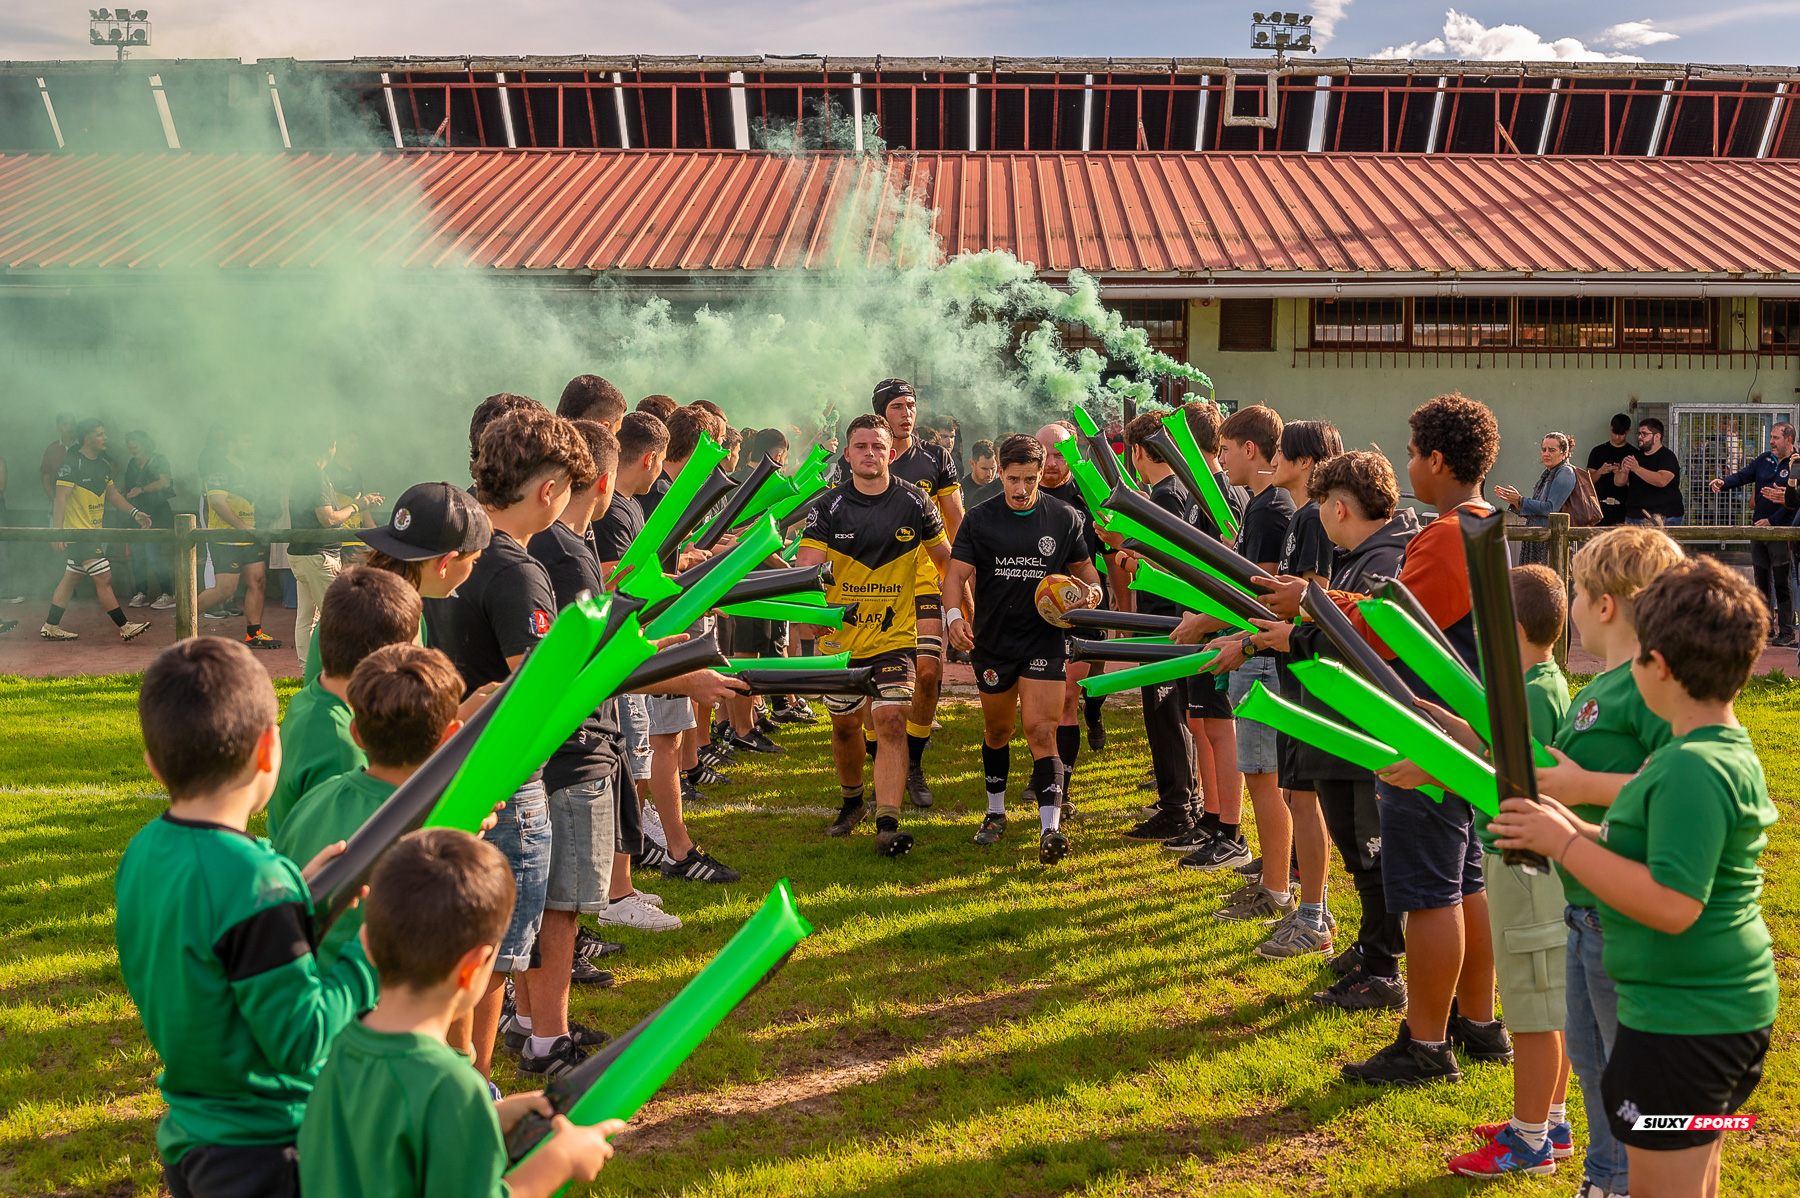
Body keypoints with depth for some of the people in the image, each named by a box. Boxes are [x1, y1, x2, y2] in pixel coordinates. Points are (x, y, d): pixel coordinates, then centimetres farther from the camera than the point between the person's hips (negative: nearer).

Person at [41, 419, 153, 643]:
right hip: (77, 532, -9)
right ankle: (124, 627, -7)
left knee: (71, 578, 14)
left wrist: (135, 513, 14)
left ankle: (50, 627, 22)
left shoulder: (103, 464, 13)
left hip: (92, 532, 9)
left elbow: (112, 493, 23)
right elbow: (61, 498, -17)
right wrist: (57, 532, -23)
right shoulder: (72, 464, -13)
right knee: (104, 578, -10)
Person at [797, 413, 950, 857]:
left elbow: (945, 558, 10)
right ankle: (851, 800, 40)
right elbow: (803, 567, -13)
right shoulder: (830, 508, -4)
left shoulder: (914, 503, -3)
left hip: (895, 636, -1)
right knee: (845, 724, 15)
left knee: (891, 721, -16)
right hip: (840, 637, 2)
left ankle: (888, 824, -19)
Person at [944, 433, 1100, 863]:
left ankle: (1050, 830, -20)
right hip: (992, 641, 2)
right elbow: (957, 573, -6)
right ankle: (996, 812, 37)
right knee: (996, 731, 17)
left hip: (1045, 639, -2)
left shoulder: (1065, 518, 0)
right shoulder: (979, 519, -1)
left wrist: (1091, 589, -12)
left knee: (1041, 732, -14)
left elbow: (1082, 566, 11)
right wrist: (954, 614, -25)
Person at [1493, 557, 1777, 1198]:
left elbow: (1673, 904, -30)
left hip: (1681, 1019, -11)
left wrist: (1566, 844, -23)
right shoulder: (1731, 752, 9)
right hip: (1724, 1008, 11)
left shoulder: (1695, 770, -24)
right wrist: (1578, 830, 10)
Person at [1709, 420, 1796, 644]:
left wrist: (1771, 520, -17)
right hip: (1758, 528, 6)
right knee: (1761, 582, 10)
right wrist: (1723, 482, -12)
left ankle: (1786, 632, 1)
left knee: (1782, 583, -5)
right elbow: (1743, 476, 8)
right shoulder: (1764, 460, 12)